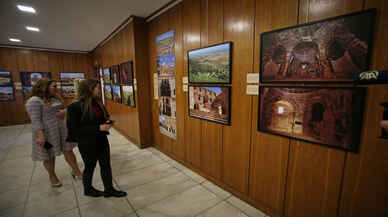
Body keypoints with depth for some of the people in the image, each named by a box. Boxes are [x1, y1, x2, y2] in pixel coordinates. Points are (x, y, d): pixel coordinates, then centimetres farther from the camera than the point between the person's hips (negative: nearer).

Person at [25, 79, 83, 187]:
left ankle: (76, 171, 18)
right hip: (47, 132, -6)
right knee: (49, 156, 9)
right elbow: (35, 120, -18)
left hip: (62, 129, 6)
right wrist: (40, 136, -23)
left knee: (68, 151, 8)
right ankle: (52, 176, 28)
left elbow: (62, 108, 20)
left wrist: (64, 111, -4)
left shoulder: (55, 98, 11)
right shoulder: (34, 101, -12)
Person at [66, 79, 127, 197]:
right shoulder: (75, 107, -18)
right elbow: (75, 130, -19)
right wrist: (98, 128, -25)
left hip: (102, 141, 6)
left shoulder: (98, 104, 1)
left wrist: (107, 122, -7)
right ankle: (88, 189, 42)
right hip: (87, 144, -6)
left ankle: (109, 189, 29)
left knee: (106, 165, 13)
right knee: (90, 167, 15)